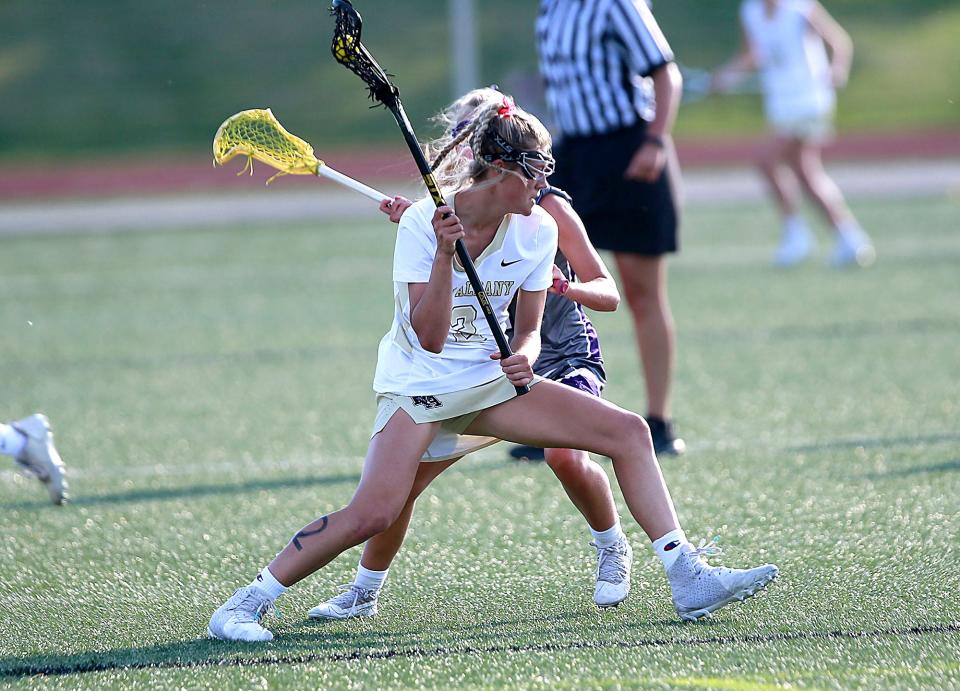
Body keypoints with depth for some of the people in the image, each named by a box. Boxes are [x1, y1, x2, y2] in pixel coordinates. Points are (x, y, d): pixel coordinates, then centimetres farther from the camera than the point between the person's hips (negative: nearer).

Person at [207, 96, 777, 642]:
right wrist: (445, 254, -33)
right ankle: (249, 602, -11)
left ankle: (688, 576, -4)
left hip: (492, 381, 5)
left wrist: (522, 357, -16)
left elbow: (527, 329, 7)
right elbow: (430, 338, -22)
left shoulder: (538, 231, -4)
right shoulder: (423, 223, -17)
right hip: (419, 385, -5)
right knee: (372, 516, -25)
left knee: (629, 432, -6)